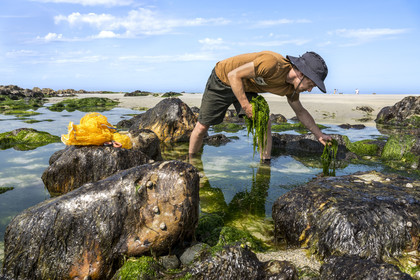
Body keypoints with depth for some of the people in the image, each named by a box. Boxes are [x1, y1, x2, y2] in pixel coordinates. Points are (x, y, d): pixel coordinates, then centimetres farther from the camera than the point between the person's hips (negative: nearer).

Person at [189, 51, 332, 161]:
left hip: (247, 88, 6)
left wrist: (319, 135, 8)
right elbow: (234, 75, -32)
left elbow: (301, 112, 8)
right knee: (202, 128, 1)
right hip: (222, 79, -6)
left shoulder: (290, 88, -10)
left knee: (264, 124, -13)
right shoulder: (272, 64, -37)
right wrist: (246, 106, -33)